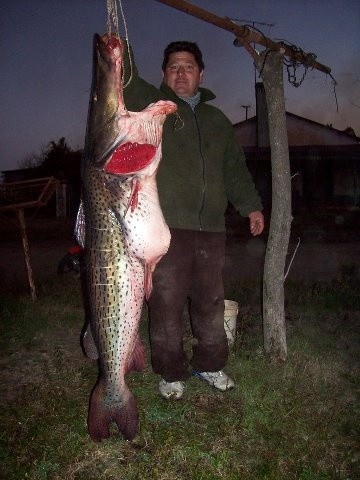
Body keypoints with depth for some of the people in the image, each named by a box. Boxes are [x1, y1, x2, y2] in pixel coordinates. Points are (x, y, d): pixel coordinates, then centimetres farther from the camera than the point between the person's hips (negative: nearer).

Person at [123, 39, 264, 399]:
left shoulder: (217, 120, 22)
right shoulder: (151, 105, 7)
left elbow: (234, 168, 26)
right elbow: (125, 81, -13)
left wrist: (250, 205, 20)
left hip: (211, 229, 5)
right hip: (165, 227, -4)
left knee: (210, 302, 12)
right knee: (166, 305, 2)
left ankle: (209, 364, 31)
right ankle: (171, 373, 20)